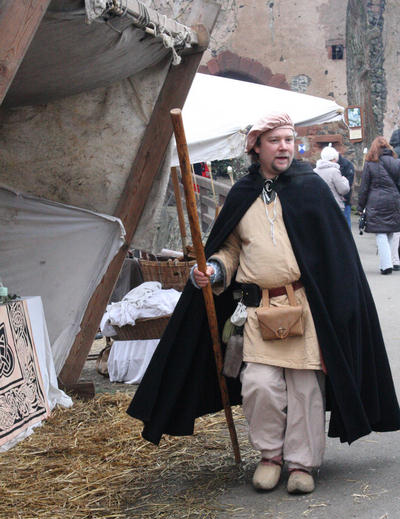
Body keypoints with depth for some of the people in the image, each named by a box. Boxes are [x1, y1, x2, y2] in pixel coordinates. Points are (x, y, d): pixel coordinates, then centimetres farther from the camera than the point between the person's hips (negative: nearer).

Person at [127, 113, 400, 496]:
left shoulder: (310, 187, 2)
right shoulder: (242, 195, 9)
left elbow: (336, 249, 3)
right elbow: (230, 248, 18)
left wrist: (337, 305, -2)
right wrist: (214, 269, -4)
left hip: (307, 303, -2)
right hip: (260, 306, 2)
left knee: (305, 385, 1)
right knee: (259, 384, -8)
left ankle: (301, 462, 16)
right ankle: (270, 454, 15)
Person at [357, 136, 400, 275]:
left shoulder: (370, 164, -3)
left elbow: (364, 188, 0)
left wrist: (361, 207, 6)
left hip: (377, 203, -3)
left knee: (381, 235, -2)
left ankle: (386, 264, -11)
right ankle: (388, 262, 18)